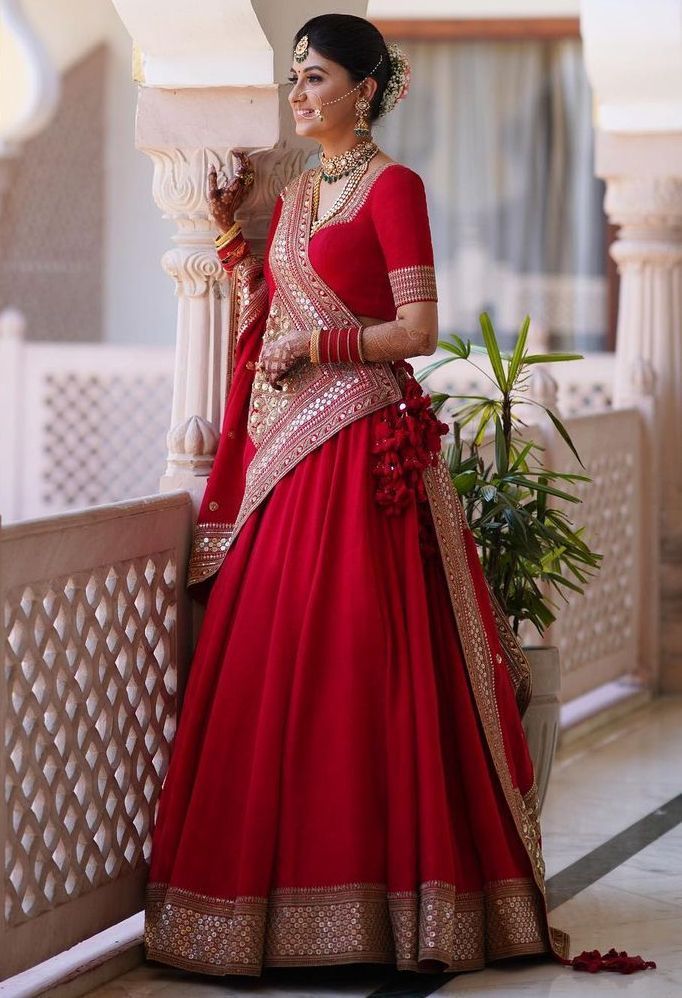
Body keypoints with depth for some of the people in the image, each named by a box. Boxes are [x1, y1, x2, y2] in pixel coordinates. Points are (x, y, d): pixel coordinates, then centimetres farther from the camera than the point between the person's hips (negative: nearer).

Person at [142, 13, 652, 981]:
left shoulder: (392, 186, -5)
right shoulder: (295, 193, 18)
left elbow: (419, 328, -10)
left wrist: (317, 345, -13)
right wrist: (230, 233, 11)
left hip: (361, 453, -8)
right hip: (284, 452, 8)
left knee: (354, 669, -8)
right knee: (267, 667, 5)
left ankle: (368, 889, -2)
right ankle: (285, 880, 11)